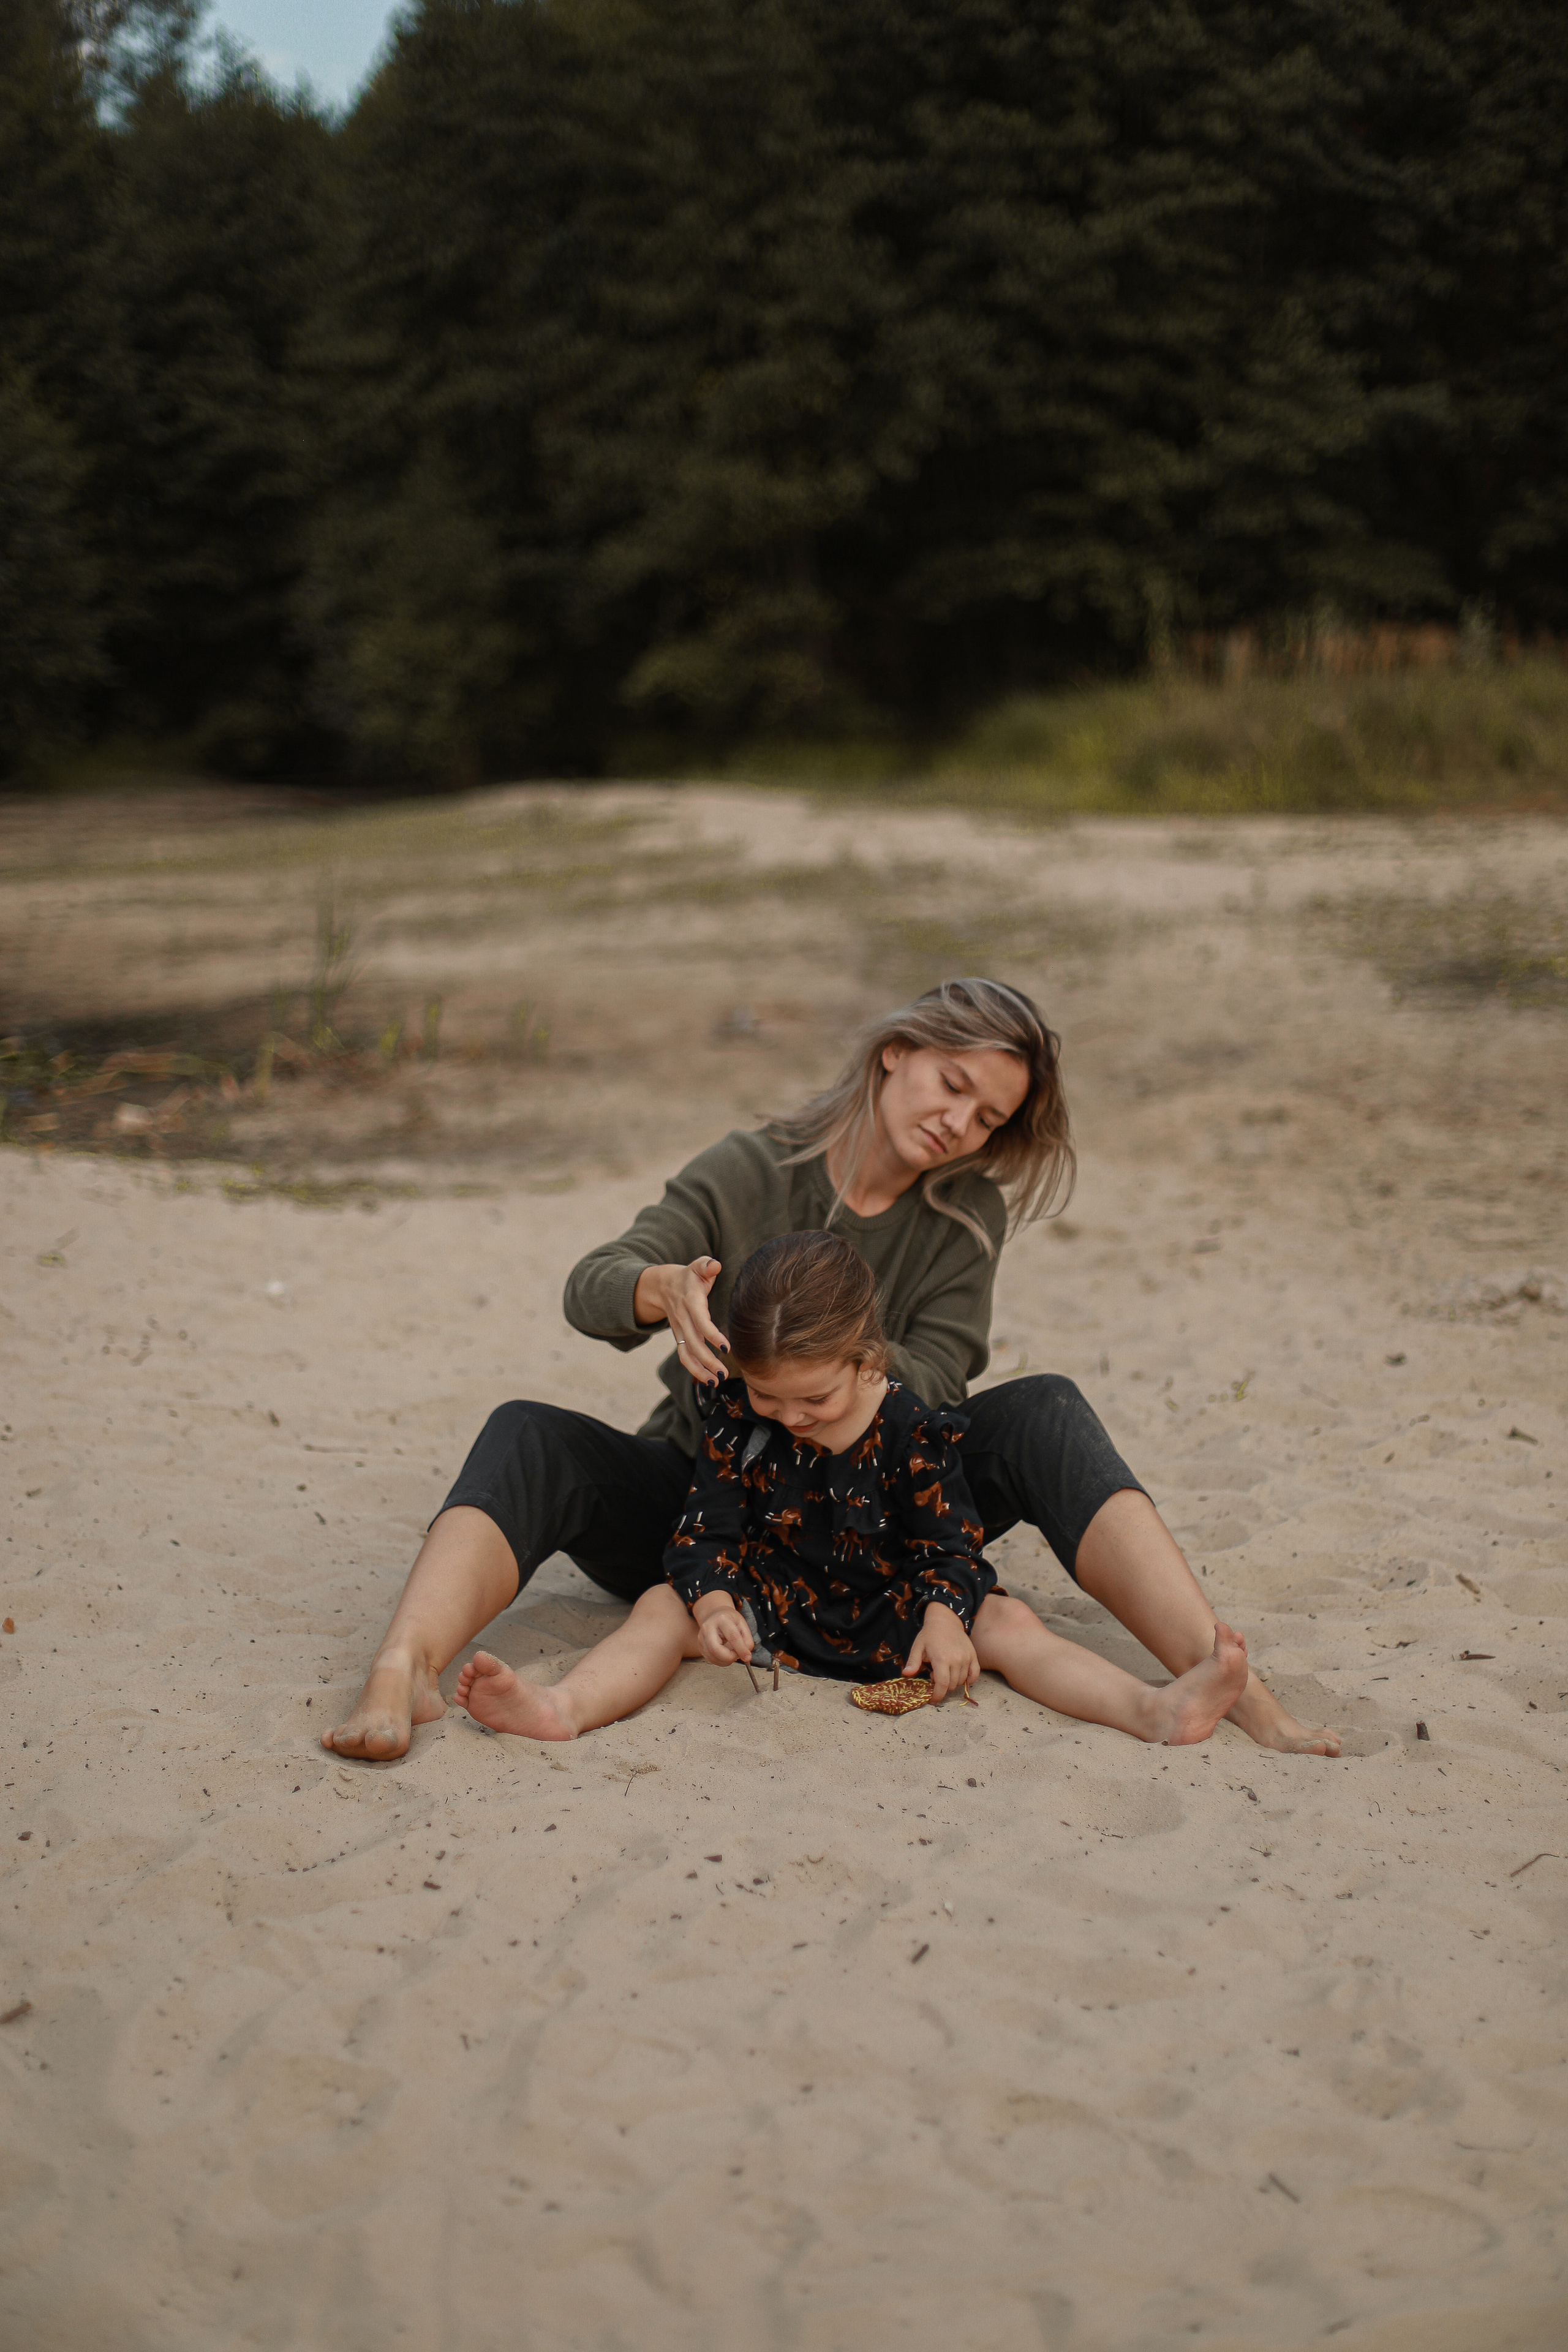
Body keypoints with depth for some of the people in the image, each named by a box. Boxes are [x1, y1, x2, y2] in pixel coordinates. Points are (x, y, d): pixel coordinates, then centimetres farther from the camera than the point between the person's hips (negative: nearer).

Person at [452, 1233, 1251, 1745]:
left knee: (1003, 1620, -21)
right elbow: (706, 1527, -7)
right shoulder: (736, 1415, -7)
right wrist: (712, 1603, -27)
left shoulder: (913, 1430, -12)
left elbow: (948, 1541, -9)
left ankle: (1157, 1709, -37)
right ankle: (564, 1707, -50)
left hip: (888, 1604, -1)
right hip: (770, 1603, 1)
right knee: (664, 1607, -23)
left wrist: (943, 1618, -29)